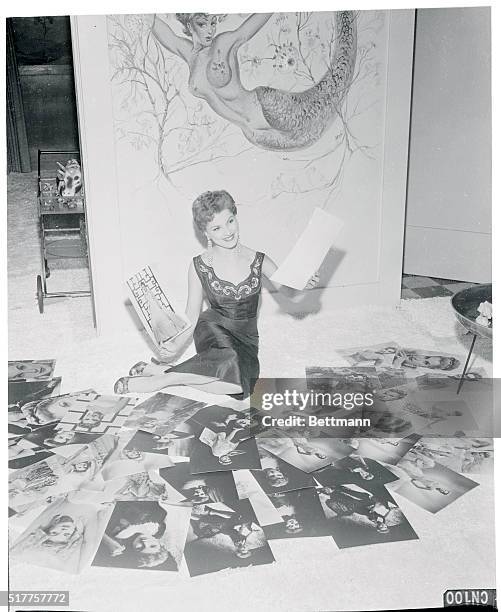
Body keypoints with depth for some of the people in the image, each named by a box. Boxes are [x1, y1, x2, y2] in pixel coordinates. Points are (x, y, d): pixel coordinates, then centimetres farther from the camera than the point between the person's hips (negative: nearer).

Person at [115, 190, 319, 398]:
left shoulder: (258, 261, -1)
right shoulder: (200, 266, -4)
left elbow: (291, 293, 6)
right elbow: (191, 317, 0)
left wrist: (305, 285, -18)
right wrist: (176, 345, -18)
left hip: (246, 339, 3)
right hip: (214, 329, -2)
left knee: (241, 384, -31)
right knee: (231, 362, -39)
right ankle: (160, 374, -22)